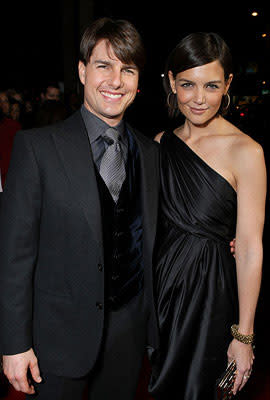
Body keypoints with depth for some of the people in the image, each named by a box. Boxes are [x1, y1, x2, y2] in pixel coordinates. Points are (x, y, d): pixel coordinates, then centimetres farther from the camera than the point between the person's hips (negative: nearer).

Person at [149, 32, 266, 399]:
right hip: (158, 286, 5)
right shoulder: (161, 143, 3)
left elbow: (249, 248, -14)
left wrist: (244, 335, -12)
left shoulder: (245, 152, -14)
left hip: (209, 293, -5)